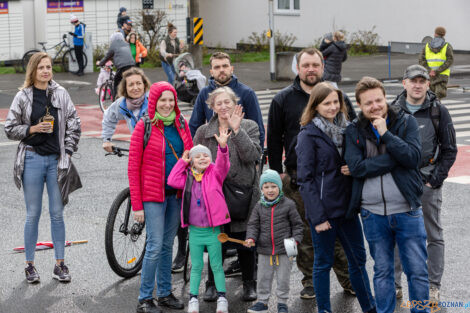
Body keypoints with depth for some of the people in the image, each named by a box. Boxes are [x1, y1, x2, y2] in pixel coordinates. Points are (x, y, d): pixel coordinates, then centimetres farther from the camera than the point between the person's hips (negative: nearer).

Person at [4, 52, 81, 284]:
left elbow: (74, 125, 7)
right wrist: (32, 129, -12)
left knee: (57, 214, 6)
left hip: (56, 160, 1)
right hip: (32, 158, -1)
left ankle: (60, 265, 13)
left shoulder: (60, 94, 4)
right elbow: (10, 129, 2)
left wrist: (68, 152, 0)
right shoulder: (23, 97, 0)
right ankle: (30, 265, 12)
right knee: (33, 214, 3)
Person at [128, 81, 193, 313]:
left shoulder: (181, 124, 7)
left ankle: (165, 293, 22)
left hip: (176, 194, 5)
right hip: (153, 195, -5)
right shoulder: (144, 127, -8)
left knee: (168, 245, 12)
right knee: (155, 246, -7)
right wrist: (136, 205, -11)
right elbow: (133, 168, -8)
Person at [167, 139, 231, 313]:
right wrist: (182, 162, 0)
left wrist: (223, 146, -36)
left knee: (216, 266, 8)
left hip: (213, 230, -2)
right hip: (195, 230, 2)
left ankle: (221, 299, 16)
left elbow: (222, 164, -18)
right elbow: (172, 181, -3)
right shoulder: (188, 177, 5)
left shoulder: (215, 174, -2)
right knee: (196, 266, 11)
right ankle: (193, 299, 17)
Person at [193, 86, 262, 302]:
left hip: (243, 193, -1)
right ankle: (212, 284, 17)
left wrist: (236, 130, -19)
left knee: (244, 240, 5)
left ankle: (249, 284, 20)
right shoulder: (203, 132, 8)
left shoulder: (249, 127, 3)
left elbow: (252, 155, -12)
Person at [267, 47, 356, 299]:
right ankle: (310, 281, 15)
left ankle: (348, 279, 14)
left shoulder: (338, 97, 7)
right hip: (298, 177, 0)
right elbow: (274, 139, 8)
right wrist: (277, 173, 4)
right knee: (305, 232, 4)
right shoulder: (283, 99, 5)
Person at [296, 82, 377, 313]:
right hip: (323, 209, -6)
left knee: (358, 258, 12)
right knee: (324, 263, 5)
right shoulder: (308, 135, -10)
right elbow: (305, 179, -12)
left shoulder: (345, 129, 9)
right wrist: (317, 216, -17)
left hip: (346, 206, 6)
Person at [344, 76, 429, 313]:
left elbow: (413, 158, -13)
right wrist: (395, 159, -15)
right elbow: (356, 168, -12)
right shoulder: (354, 131, 2)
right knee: (382, 272, 13)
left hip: (407, 211, -1)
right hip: (373, 214, 1)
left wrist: (385, 134, -17)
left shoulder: (406, 122, 1)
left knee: (417, 271, 4)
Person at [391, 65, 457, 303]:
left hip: (428, 184, -2)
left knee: (434, 235, 5)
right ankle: (394, 284, 15)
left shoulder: (438, 112, -1)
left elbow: (450, 149, 2)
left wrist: (437, 178, -7)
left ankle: (433, 286, 14)